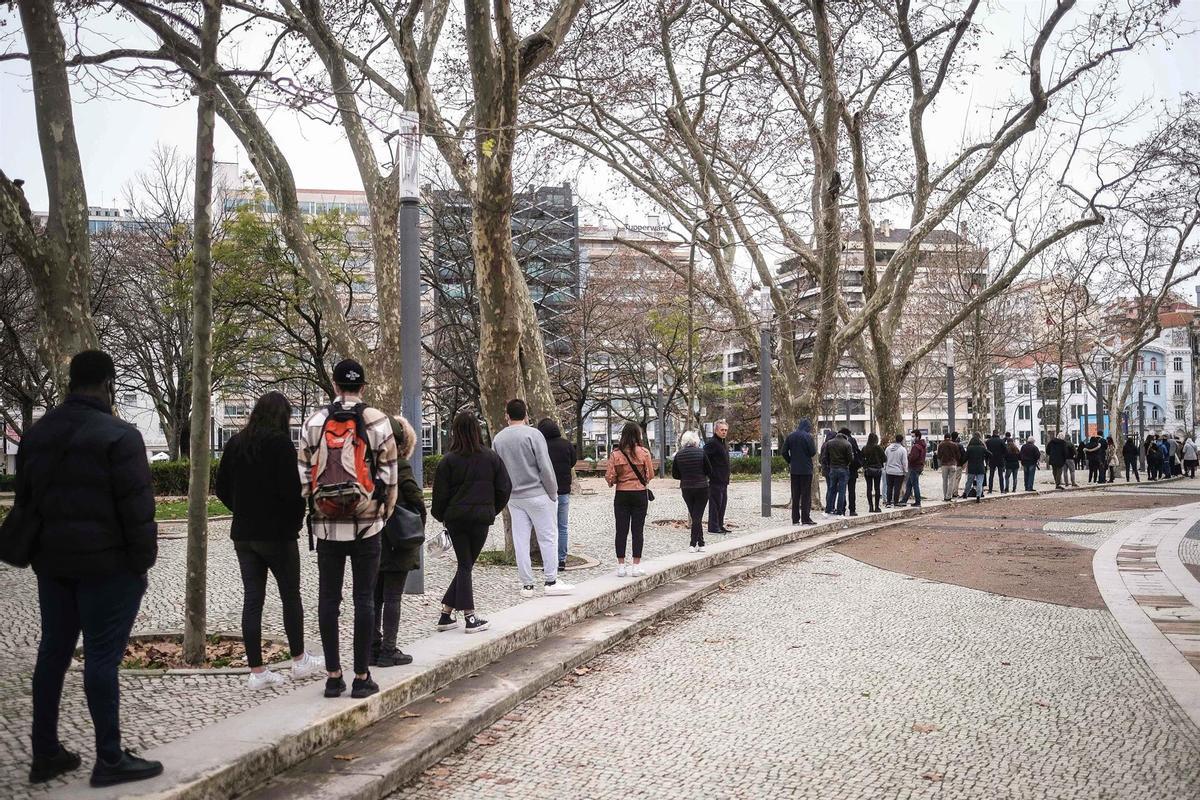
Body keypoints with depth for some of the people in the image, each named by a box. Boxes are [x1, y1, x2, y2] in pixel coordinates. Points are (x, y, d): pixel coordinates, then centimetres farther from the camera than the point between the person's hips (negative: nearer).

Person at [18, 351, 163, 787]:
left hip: (52, 562, 7)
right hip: (106, 563, -7)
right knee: (102, 656, -4)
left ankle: (45, 753, 20)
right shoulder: (117, 435, -14)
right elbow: (136, 506, -16)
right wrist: (143, 560, -8)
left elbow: (25, 501, 16)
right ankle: (110, 758, 2)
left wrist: (40, 551, 21)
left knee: (52, 651, 13)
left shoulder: (36, 435, 10)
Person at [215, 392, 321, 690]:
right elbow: (292, 489, -18)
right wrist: (297, 520, -1)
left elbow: (222, 489, 10)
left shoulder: (235, 443, 6)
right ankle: (299, 660, 22)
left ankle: (256, 670, 7)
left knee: (252, 599, 6)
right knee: (291, 596, 11)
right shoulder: (281, 444, -13)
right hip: (278, 533, -5)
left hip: (243, 534, 5)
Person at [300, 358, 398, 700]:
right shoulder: (378, 421, -3)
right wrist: (386, 512, 9)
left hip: (326, 524, 2)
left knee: (328, 598, 8)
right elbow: (389, 474, -3)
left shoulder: (314, 422, 4)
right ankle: (362, 677, 6)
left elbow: (304, 474, 4)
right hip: (366, 523, -2)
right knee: (364, 598, 3)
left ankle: (333, 676, 12)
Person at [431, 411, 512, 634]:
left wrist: (439, 515, 14)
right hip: (481, 518, 0)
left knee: (464, 566, 10)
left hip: (455, 518, 0)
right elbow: (505, 487, 2)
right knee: (467, 565, 9)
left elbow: (441, 493, -3)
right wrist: (493, 510, 16)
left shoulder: (448, 460, -6)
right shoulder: (491, 457, -1)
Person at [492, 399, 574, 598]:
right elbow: (545, 468, -12)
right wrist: (553, 493, -3)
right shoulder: (533, 434, -10)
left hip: (514, 498, 5)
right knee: (548, 537, 3)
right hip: (537, 494, -5)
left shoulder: (498, 439, 5)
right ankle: (551, 581, 2)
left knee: (520, 541, 7)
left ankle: (527, 584, 10)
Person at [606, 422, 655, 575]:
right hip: (640, 494, -1)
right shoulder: (644, 452, -9)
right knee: (637, 530, 5)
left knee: (621, 530, 6)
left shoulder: (616, 454, -7)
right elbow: (650, 474, -4)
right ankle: (636, 566, 7)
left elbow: (609, 477, -8)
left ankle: (621, 566, 8)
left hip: (621, 494, 1)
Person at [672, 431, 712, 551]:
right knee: (698, 516, 2)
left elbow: (674, 475, 3)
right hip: (701, 488, -2)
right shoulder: (701, 452, -8)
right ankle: (693, 544, -1)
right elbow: (709, 471, -5)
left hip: (686, 489, 3)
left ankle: (700, 544, 14)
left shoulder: (678, 455, -1)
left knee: (694, 516, 12)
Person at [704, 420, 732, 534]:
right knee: (715, 503, -5)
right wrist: (708, 474, -21)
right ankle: (713, 527, -1)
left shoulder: (724, 444, 17)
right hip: (715, 480, -10)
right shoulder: (711, 443, -14)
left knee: (723, 503, 13)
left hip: (723, 480, 10)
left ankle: (720, 525, 21)